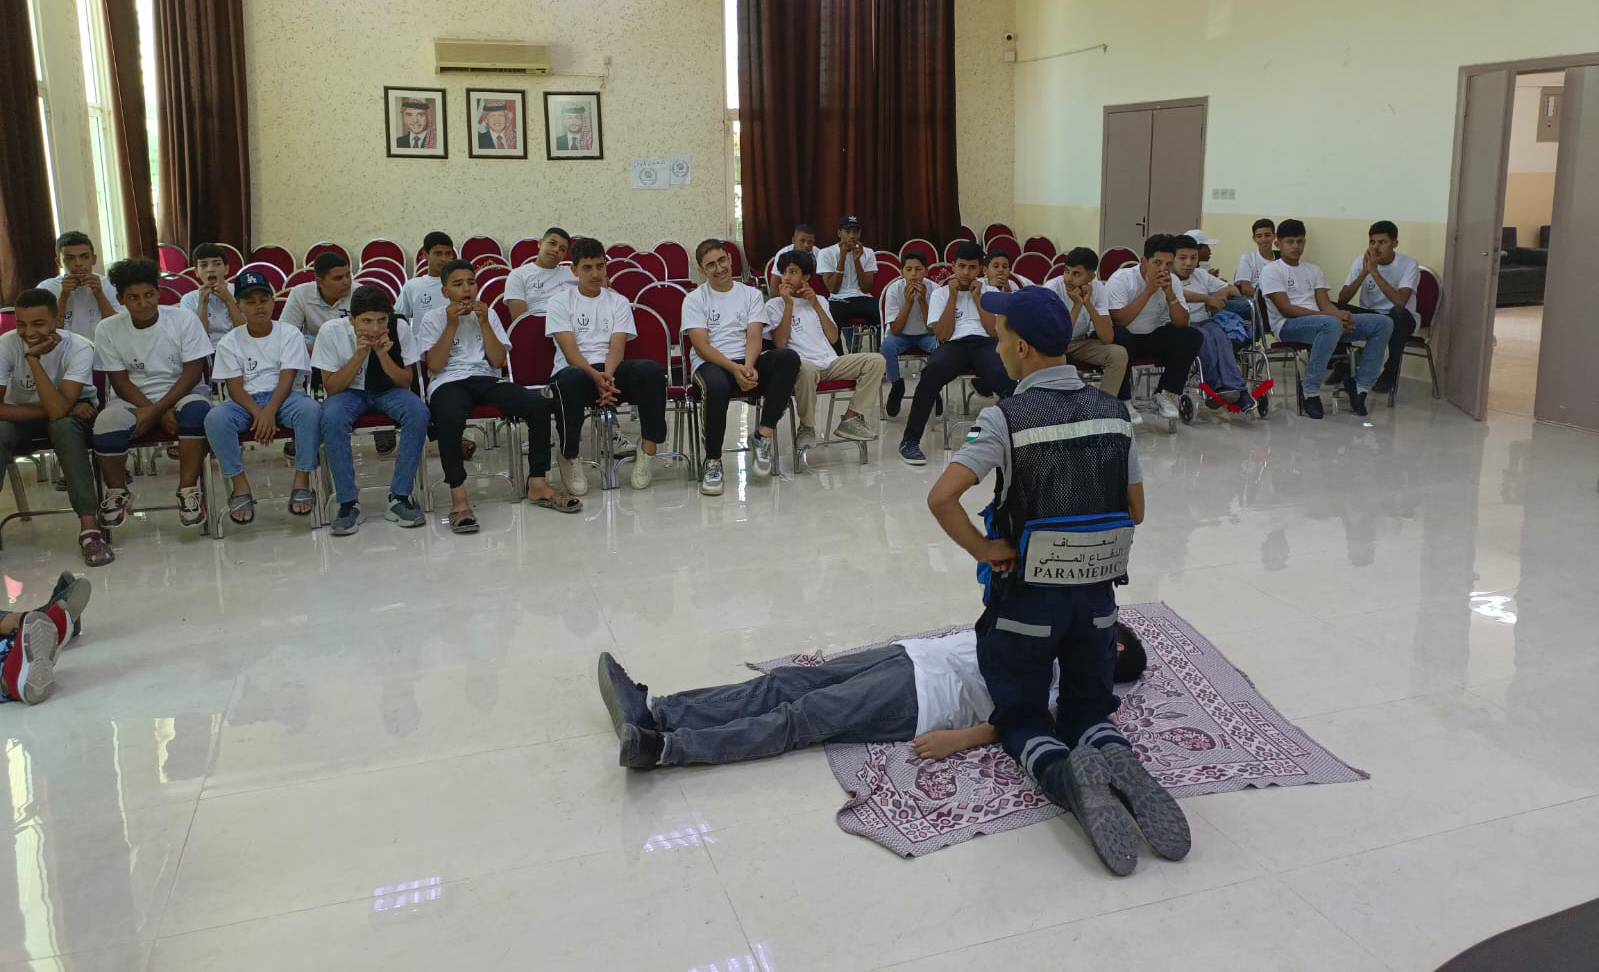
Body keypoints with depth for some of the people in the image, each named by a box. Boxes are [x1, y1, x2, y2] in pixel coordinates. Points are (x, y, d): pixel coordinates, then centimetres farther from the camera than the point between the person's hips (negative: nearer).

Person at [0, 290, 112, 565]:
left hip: (73, 413, -2)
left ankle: (89, 525, -37)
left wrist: (33, 358, -36)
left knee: (64, 426, -37)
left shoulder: (79, 348, -25)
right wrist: (50, 409, -28)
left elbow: (59, 410, -35)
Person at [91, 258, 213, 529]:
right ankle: (117, 492, -4)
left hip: (181, 394, -1)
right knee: (107, 423, -31)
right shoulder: (108, 330, -5)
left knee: (197, 409, -36)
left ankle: (188, 490, -24)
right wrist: (161, 415, -18)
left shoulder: (184, 320, -9)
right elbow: (120, 383, -4)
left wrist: (156, 410, -20)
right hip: (132, 400, 1)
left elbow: (192, 374, -10)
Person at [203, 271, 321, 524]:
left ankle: (302, 481, -27)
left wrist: (270, 411, -25)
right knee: (215, 417, -32)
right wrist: (258, 413, -22)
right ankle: (240, 486, -21)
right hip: (246, 402, 1)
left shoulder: (289, 334, 3)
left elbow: (287, 378, -8)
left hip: (284, 397, -1)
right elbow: (235, 387, -2)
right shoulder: (229, 342, 7)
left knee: (310, 409, -36)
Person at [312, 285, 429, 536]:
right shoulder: (332, 331, -18)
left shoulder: (400, 328, -16)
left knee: (418, 412, -31)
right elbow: (331, 387, -14)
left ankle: (399, 498, -22)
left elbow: (406, 383, -9)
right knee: (332, 419, -35)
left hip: (388, 391, 1)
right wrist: (360, 355, -28)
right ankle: (348, 502, -22)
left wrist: (383, 354, -27)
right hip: (348, 392, -1)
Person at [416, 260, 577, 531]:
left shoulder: (487, 314, 18)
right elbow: (435, 365, -2)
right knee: (450, 419, -41)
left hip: (487, 380, 4)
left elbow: (498, 361, 8)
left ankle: (537, 484, -18)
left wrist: (484, 323, -1)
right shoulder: (432, 319, 9)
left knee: (539, 404, -24)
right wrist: (452, 325, -4)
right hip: (448, 383, -3)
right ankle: (458, 496, -33)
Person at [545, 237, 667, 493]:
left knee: (652, 371, -29)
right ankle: (569, 456, -21)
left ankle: (649, 448, -20)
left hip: (611, 370, 2)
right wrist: (596, 377, -24)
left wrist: (607, 376, -22)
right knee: (571, 379, -41)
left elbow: (617, 348, 0)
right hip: (575, 370, -2)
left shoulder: (618, 302, 15)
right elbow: (570, 350, -6)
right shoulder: (560, 301, 7)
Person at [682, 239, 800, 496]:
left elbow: (754, 337, 2)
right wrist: (734, 369, -21)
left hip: (748, 362, 3)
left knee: (788, 357, -28)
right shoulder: (694, 299, 8)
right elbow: (701, 346, -5)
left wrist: (748, 367, -20)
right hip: (710, 364, -3)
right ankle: (713, 462, -25)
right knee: (717, 385, -41)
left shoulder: (751, 294, 15)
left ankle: (763, 435, -27)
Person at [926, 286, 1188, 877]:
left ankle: (1062, 774, -20)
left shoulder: (1007, 418, -16)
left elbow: (942, 498, -26)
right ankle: (1115, 758, -14)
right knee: (1090, 709, 20)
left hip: (1027, 597, -4)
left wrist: (986, 551, -13)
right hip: (1098, 593, 4)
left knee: (1021, 717, 12)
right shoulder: (1113, 412, 0)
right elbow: (1134, 511, 8)